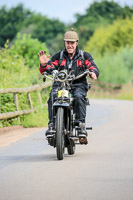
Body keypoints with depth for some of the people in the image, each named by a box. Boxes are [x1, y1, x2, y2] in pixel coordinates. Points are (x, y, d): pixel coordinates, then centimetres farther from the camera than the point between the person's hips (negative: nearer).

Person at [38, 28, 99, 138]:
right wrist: (43, 64, -18)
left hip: (78, 85, -1)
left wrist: (93, 73, -26)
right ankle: (52, 124, -29)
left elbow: (93, 67, 0)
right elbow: (46, 70, 7)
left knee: (79, 97, -35)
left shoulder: (85, 56, 10)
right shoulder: (59, 56, 13)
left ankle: (81, 124, -32)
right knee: (52, 97, -31)